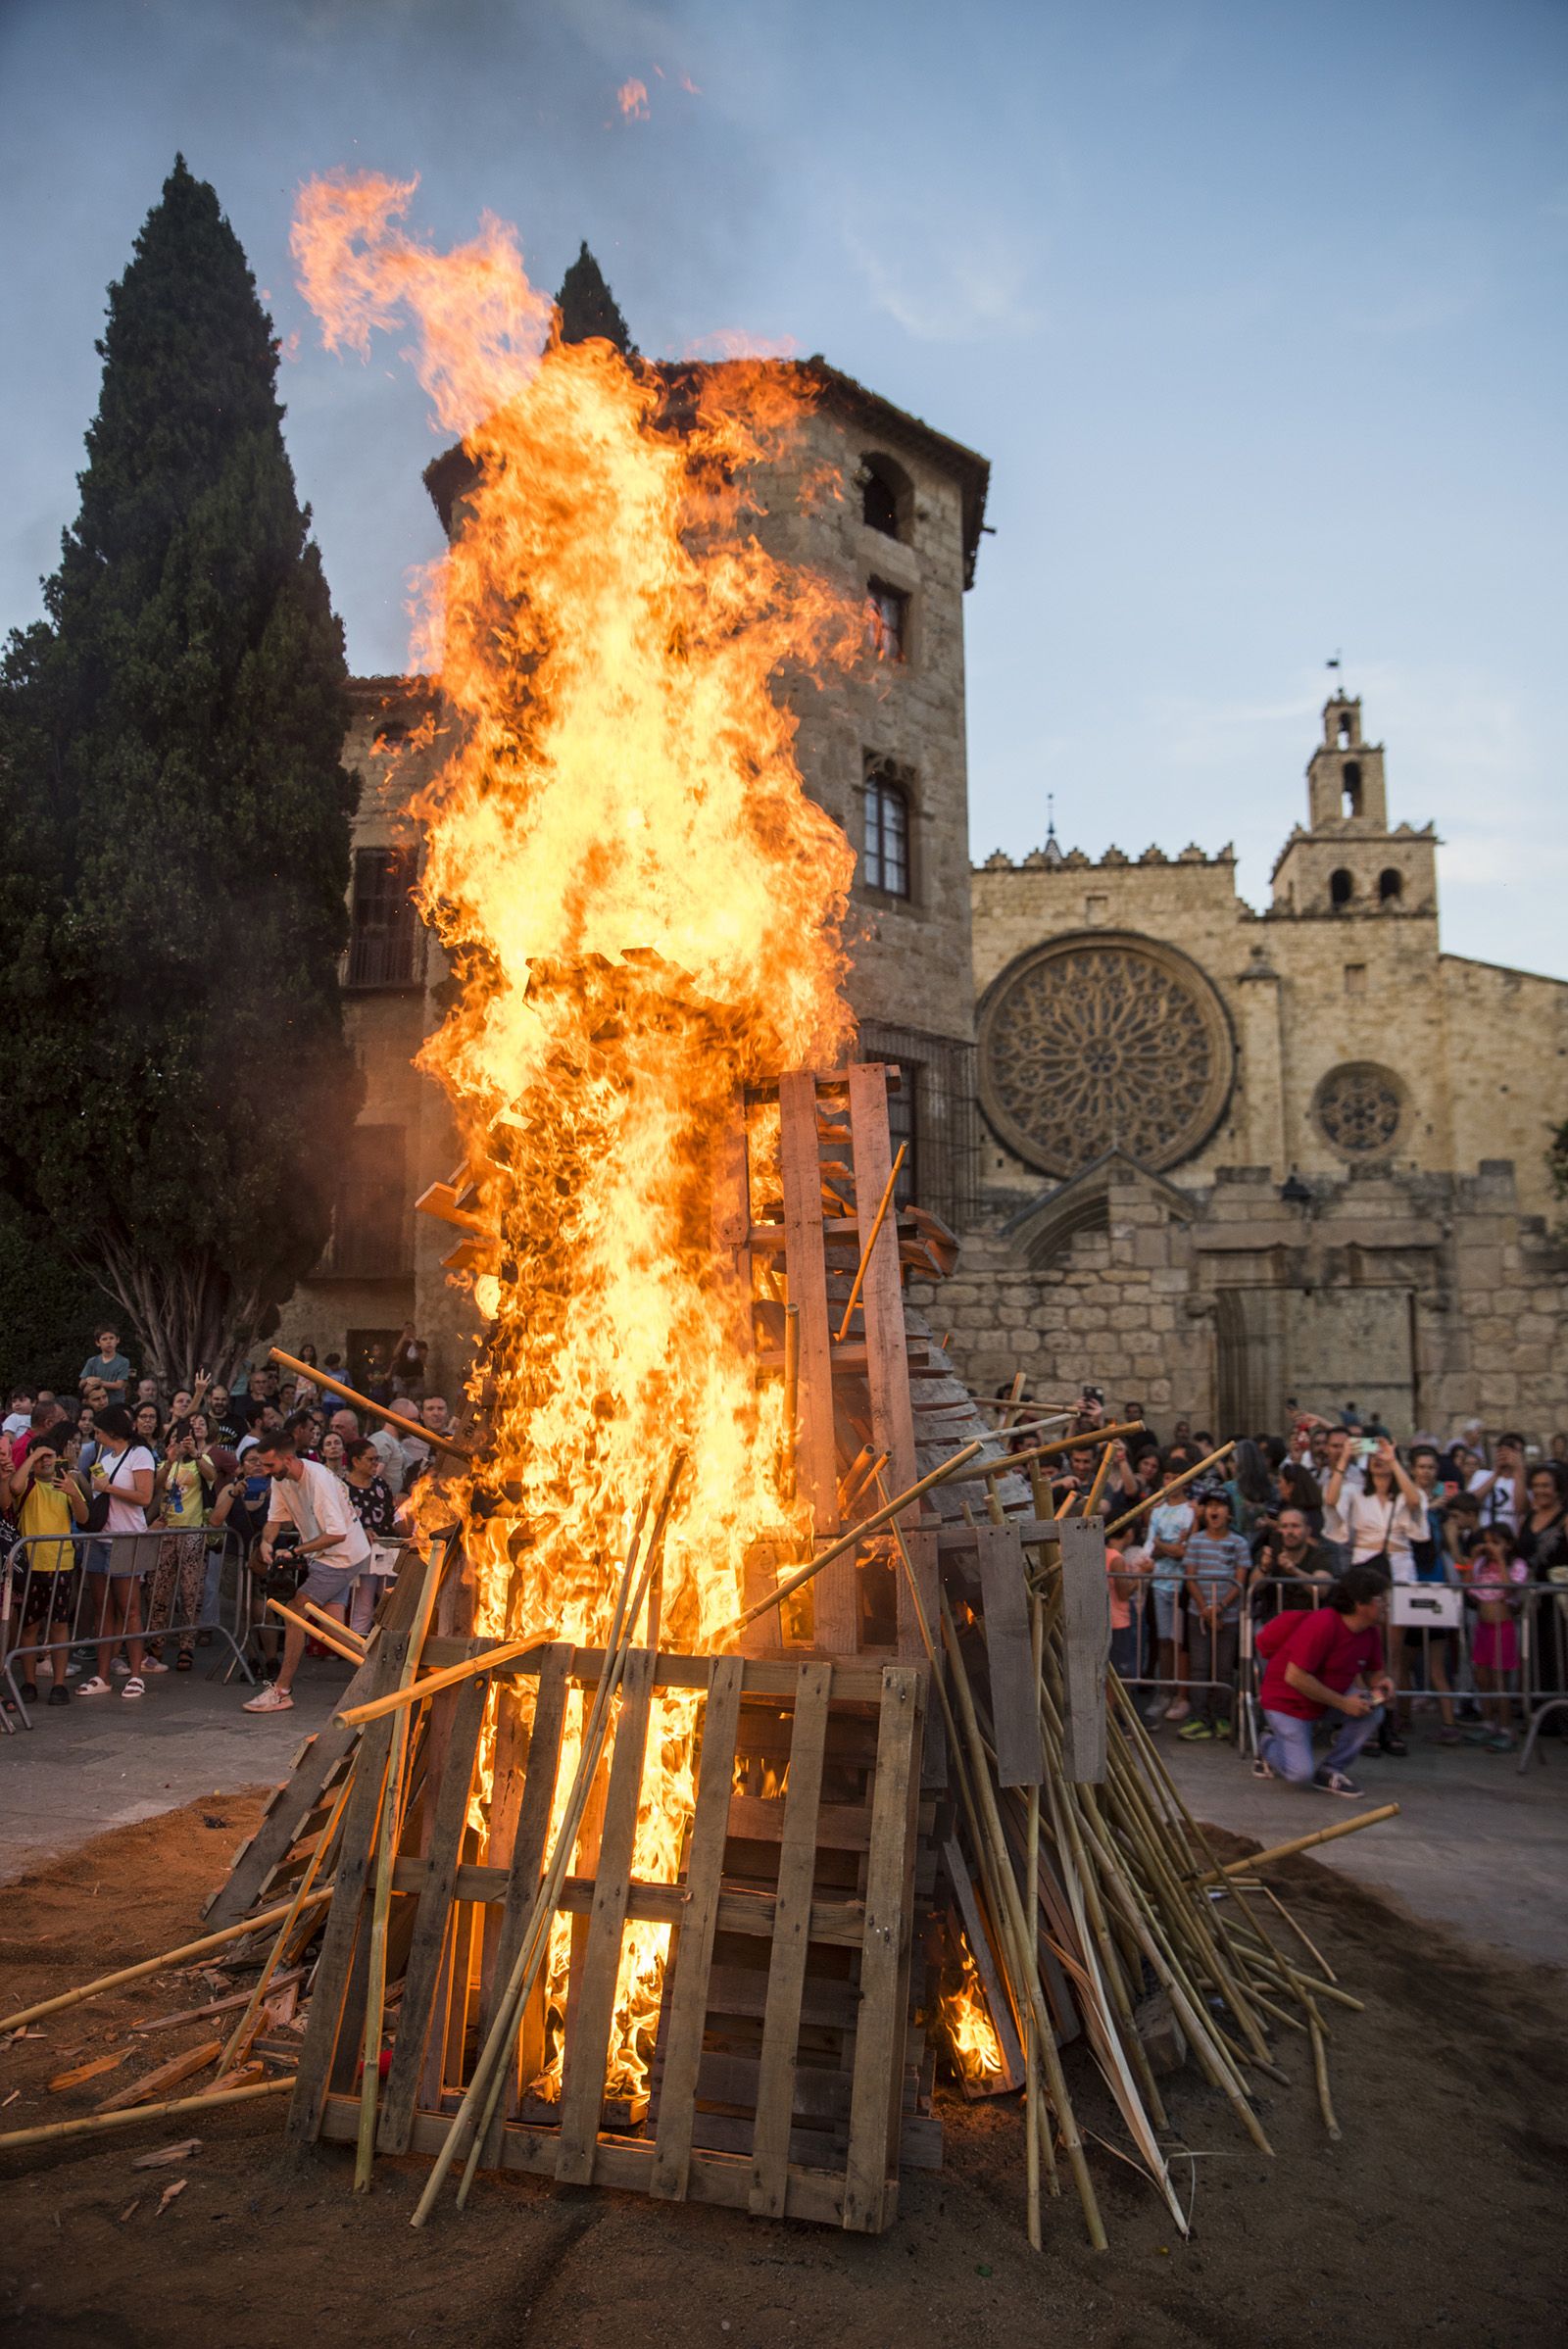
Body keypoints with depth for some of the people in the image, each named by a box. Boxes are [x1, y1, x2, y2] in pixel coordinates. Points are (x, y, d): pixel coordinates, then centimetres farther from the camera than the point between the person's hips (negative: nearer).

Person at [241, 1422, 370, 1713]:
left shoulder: (318, 1479, -28)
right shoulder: (281, 1480, 0)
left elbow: (337, 1534, -32)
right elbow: (275, 1519, 9)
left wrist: (295, 1552, -29)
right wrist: (266, 1542, -13)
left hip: (343, 1554, -9)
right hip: (327, 1556, 9)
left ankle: (282, 1691, -2)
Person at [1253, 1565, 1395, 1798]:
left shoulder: (1369, 1631, -5)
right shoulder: (1322, 1624, -29)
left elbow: (1373, 1671, 11)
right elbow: (1295, 1677, -30)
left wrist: (1380, 1683, -15)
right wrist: (1342, 1703, -26)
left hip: (1328, 1697, 7)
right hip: (1286, 1701, -7)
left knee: (1373, 1709, -19)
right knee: (1301, 1775, -18)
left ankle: (1331, 1770, -3)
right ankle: (1269, 1745, 17)